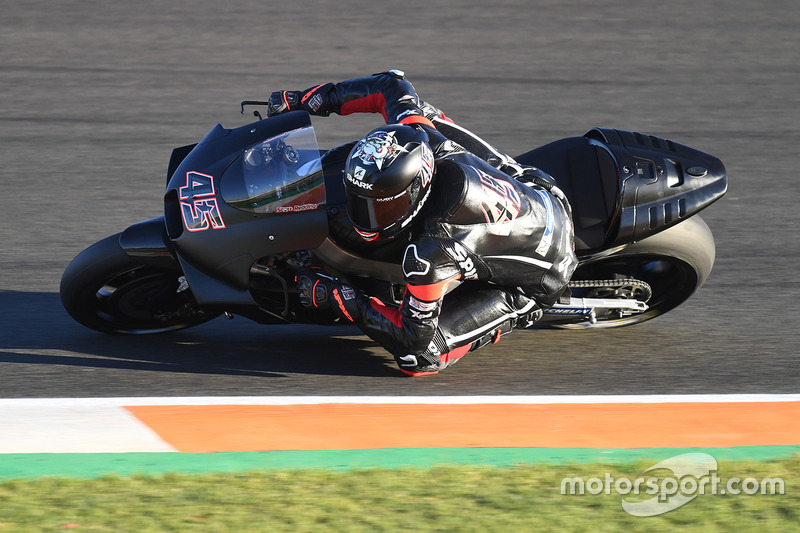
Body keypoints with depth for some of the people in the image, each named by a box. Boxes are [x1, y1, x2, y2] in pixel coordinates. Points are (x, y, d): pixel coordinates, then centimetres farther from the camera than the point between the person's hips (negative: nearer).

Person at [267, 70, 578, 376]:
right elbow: (392, 86, -3)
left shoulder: (429, 254, -40)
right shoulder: (427, 138, -23)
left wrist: (335, 296, -23)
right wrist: (307, 100, -2)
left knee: (417, 356, -19)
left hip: (536, 281, -7)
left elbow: (415, 336, -29)